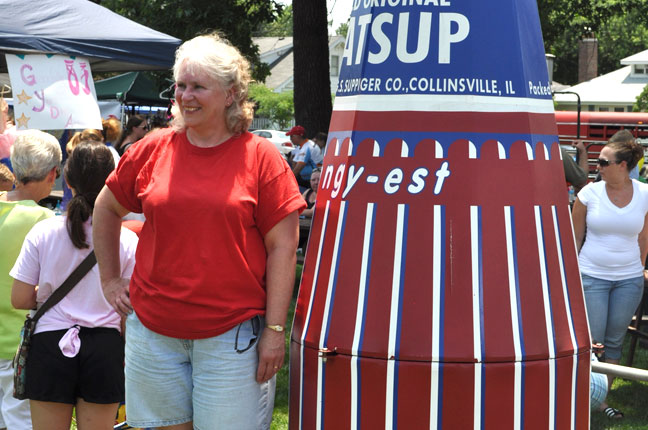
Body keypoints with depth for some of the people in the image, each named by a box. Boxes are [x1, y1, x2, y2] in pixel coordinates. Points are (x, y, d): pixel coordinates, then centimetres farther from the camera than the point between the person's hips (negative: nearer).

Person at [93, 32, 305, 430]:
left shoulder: (260, 156, -3)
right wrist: (110, 280, 15)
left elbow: (283, 247, -4)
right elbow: (106, 210, 20)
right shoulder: (152, 150, 5)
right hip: (153, 331, 3)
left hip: (232, 336, -3)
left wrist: (275, 330, -8)